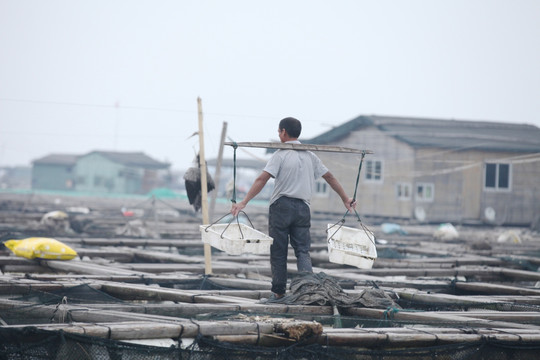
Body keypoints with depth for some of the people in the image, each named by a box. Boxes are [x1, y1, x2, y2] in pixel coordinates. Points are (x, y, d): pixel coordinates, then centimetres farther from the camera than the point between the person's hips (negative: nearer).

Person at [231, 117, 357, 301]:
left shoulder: (280, 155, -5)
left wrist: (244, 202, -19)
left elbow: (262, 179, -15)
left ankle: (279, 291, 11)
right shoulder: (309, 156, 11)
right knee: (303, 250, 2)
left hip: (281, 205, -4)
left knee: (278, 251, 6)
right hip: (303, 207, 4)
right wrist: (346, 199, 27)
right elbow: (330, 177, 17)